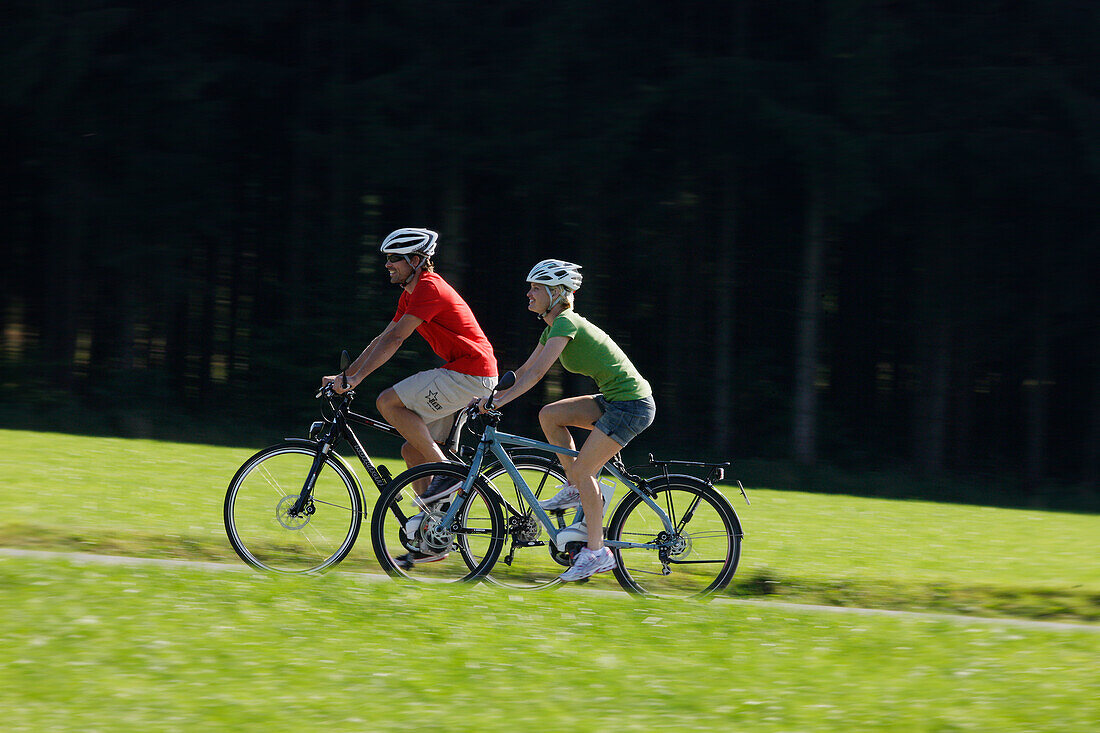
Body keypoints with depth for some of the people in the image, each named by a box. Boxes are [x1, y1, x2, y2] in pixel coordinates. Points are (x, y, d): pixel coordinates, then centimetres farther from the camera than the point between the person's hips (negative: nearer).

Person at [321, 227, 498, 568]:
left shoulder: (429, 289, -15)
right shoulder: (411, 295, 17)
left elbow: (394, 340, -21)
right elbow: (383, 339, 20)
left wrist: (354, 378, -22)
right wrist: (344, 375, 14)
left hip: (470, 375, -10)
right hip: (462, 375, 10)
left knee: (388, 402, -16)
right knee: (413, 450, 8)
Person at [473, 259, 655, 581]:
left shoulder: (566, 323, -16)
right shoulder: (554, 326, 13)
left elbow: (536, 374, -24)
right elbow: (524, 370, 17)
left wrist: (497, 401, -26)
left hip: (632, 404, -9)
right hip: (614, 399, 9)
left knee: (583, 468, -13)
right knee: (549, 415, 3)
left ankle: (596, 552, -7)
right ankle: (577, 491, 9)